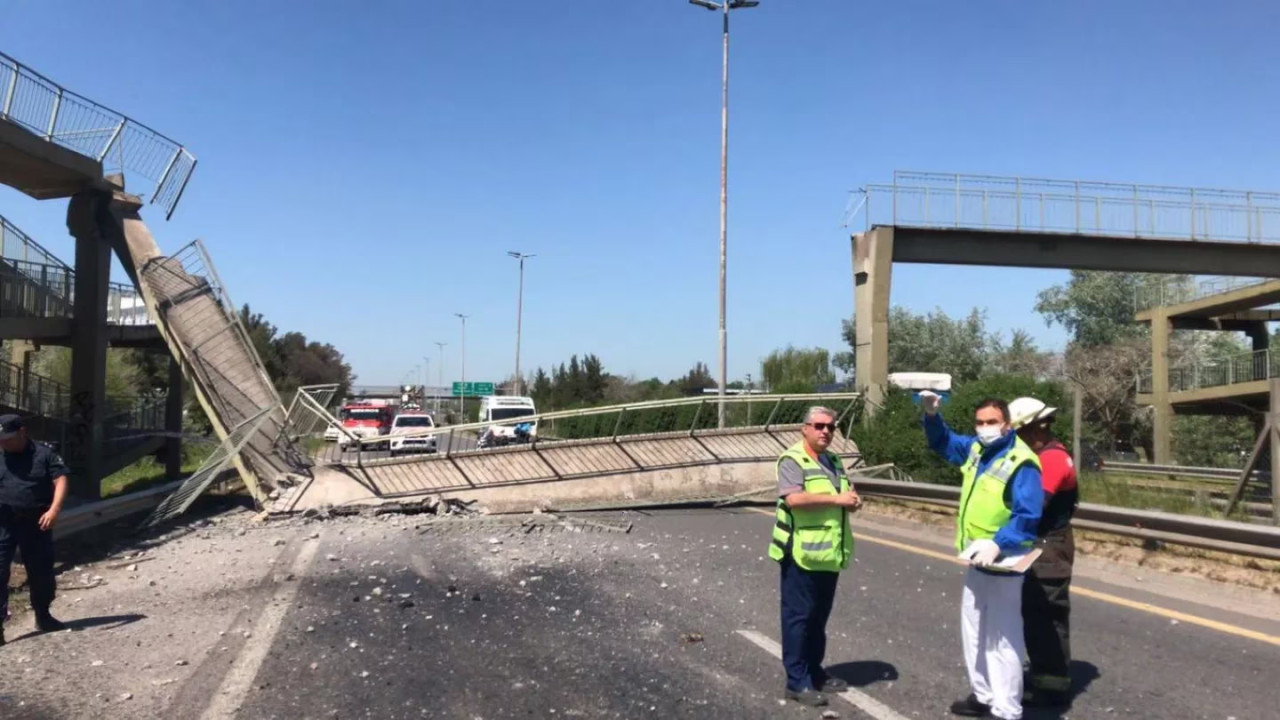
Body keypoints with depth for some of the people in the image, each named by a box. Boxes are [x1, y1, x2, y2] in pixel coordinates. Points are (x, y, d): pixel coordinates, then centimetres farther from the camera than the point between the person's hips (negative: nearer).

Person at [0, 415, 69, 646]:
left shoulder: (43, 454, -1)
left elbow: (60, 481, -6)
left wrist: (54, 509, -20)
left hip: (36, 522, 0)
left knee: (41, 571, 12)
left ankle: (43, 616, 29)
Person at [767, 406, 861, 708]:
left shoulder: (834, 462, 16)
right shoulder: (792, 460, -11)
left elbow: (845, 498, 24)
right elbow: (794, 499, -25)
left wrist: (853, 501, -1)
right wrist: (837, 500, -20)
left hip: (829, 554, 8)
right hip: (801, 553, -8)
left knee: (819, 617, 16)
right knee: (798, 616, -1)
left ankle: (815, 672, 27)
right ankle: (798, 682, 5)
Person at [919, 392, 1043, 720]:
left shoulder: (1021, 463, -20)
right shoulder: (975, 449, 5)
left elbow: (1028, 515, -25)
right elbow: (943, 442, 24)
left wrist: (998, 545, -33)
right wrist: (931, 415, 7)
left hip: (1002, 564, -9)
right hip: (977, 562, 9)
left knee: (1003, 640, -3)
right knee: (974, 634, 20)